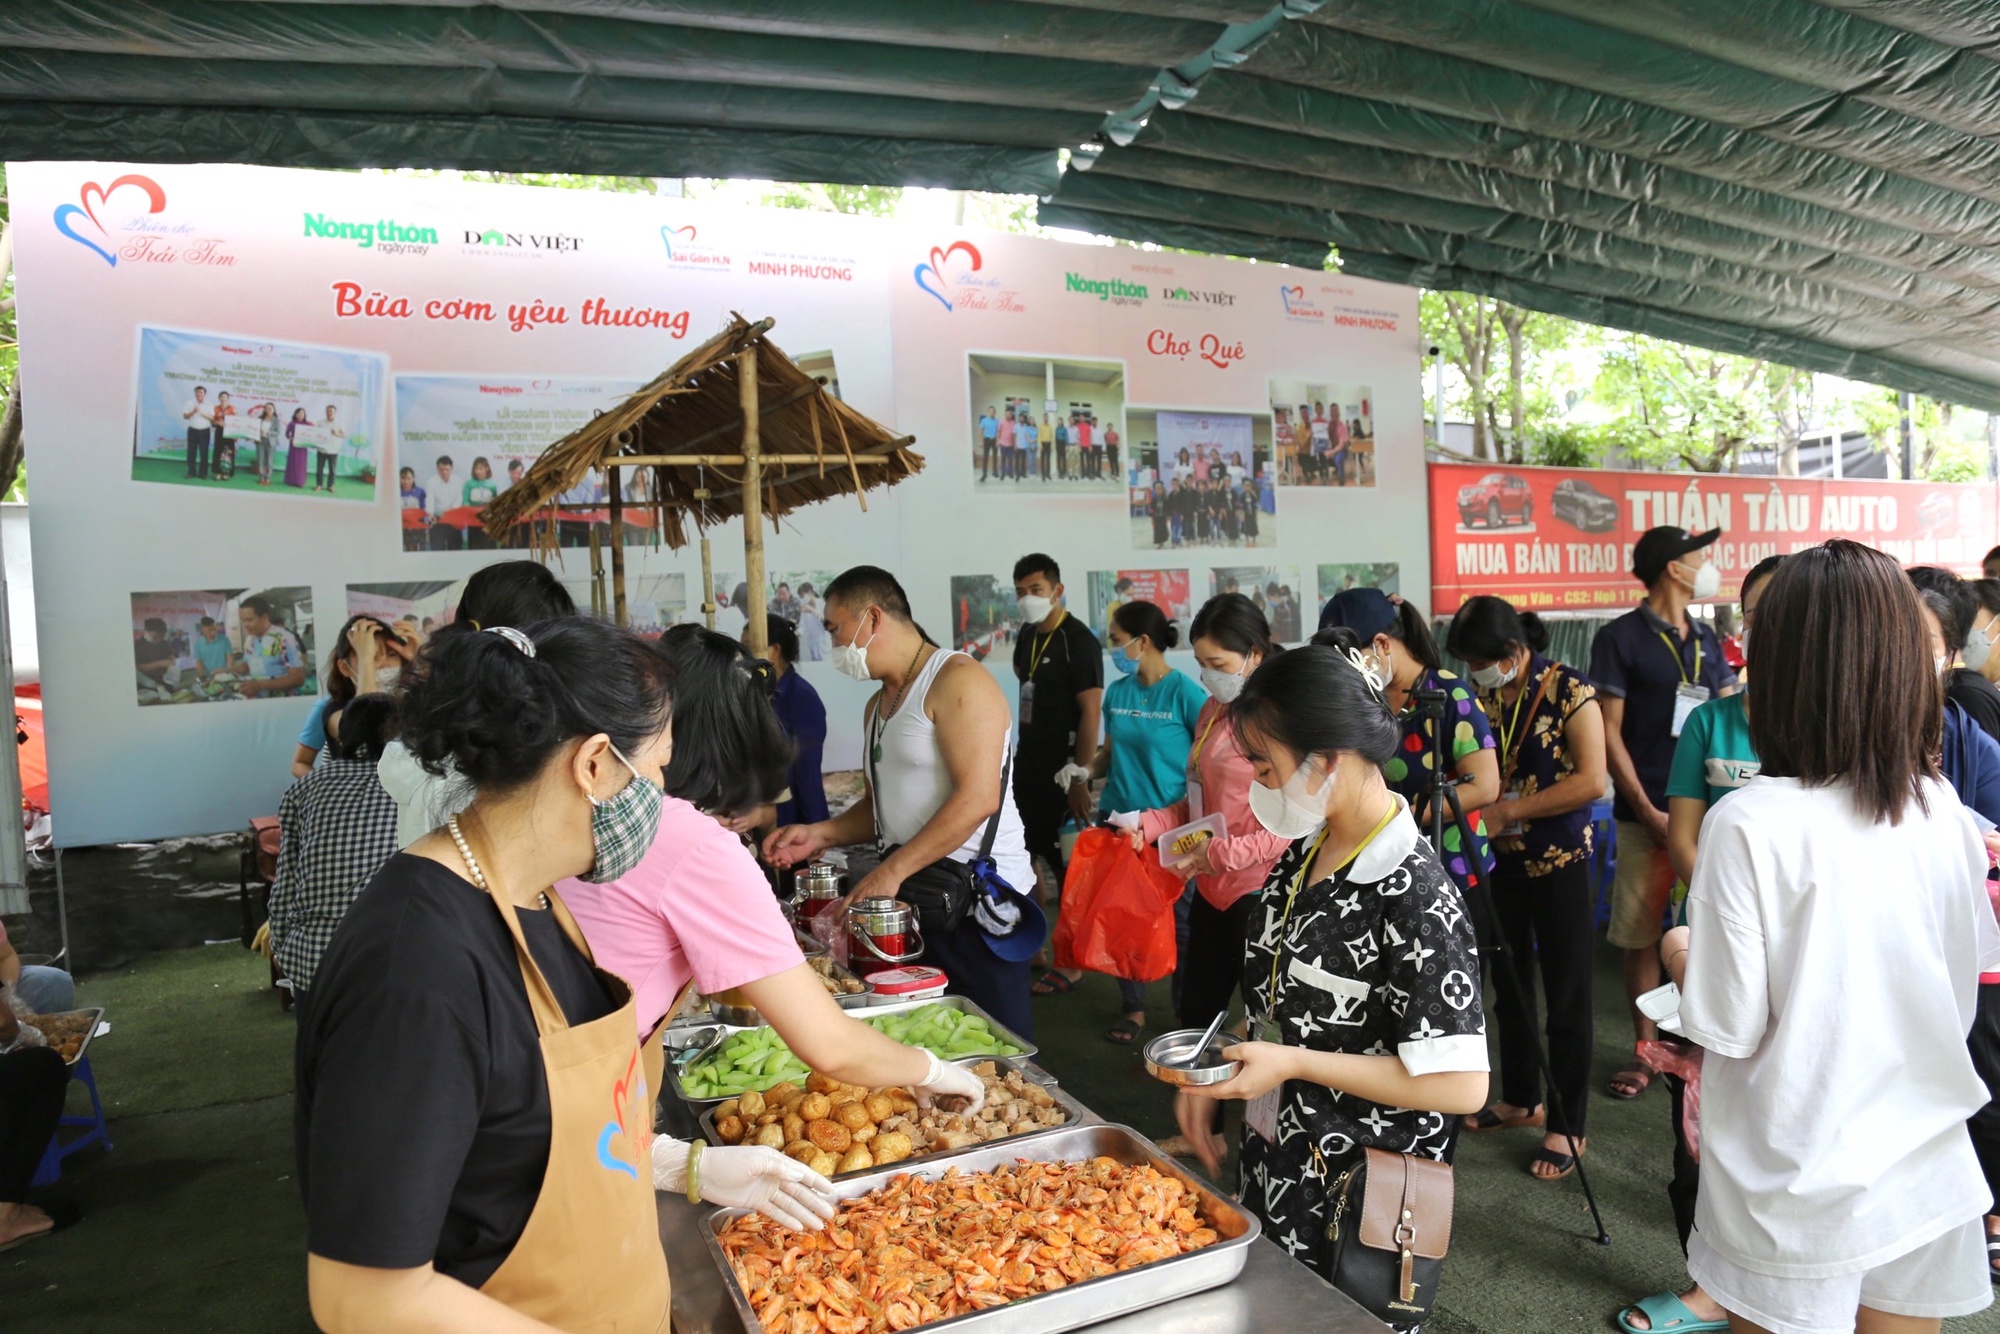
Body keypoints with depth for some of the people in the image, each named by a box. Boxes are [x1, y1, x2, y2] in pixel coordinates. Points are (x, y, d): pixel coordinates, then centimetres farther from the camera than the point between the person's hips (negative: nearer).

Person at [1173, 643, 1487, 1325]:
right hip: (1271, 1162, 8)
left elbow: (1461, 1085, -24)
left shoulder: (1412, 895, -25)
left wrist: (1292, 1063, -24)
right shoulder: (1303, 854, -1)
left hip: (1357, 1193, -7)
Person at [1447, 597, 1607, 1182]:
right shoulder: (1485, 695, 4)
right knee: (1510, 983, 17)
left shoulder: (1569, 692, -13)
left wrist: (1508, 810, -19)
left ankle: (1569, 1126, 18)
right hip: (1502, 860, 6)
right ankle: (1521, 1098, 35)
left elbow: (1592, 781, -19)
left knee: (1566, 996, 5)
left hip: (1559, 863, -6)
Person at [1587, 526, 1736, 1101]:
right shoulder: (1621, 637, -3)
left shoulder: (1706, 638, 14)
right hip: (1649, 814, -4)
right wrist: (1647, 810, -10)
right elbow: (1609, 732, -6)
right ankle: (1646, 1050, 17)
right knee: (1642, 937, 4)